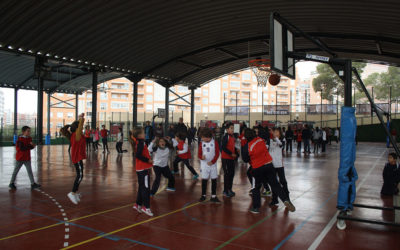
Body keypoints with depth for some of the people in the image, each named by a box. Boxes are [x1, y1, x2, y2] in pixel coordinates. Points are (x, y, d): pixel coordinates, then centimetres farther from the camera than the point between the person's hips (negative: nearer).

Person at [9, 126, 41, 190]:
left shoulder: (29, 138, 5)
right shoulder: (20, 139, -15)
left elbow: (30, 147, 6)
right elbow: (21, 148, -24)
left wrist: (32, 145, -16)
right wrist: (30, 145, -26)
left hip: (27, 158, 5)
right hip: (20, 158, -5)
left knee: (30, 171, 0)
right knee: (16, 171, 9)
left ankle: (33, 184, -2)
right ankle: (12, 183, 24)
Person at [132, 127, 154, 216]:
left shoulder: (140, 142, 13)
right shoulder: (141, 143, -16)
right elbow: (138, 155, -25)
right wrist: (148, 160, -18)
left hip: (141, 169, 10)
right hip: (143, 169, -10)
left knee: (142, 187, 18)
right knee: (146, 188, -3)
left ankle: (138, 205, 26)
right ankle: (146, 207, 4)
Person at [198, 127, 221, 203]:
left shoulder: (215, 142, -5)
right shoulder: (202, 143, 0)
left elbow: (217, 153, -4)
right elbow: (199, 153, 0)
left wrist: (212, 161, -13)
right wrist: (201, 157, -23)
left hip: (213, 164, 0)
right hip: (204, 164, 1)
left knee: (214, 180, 4)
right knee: (204, 179, 2)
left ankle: (213, 196, 13)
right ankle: (203, 195, 16)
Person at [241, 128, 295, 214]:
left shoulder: (247, 147, -16)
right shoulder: (260, 140, -4)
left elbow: (245, 160, -4)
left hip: (257, 169, -3)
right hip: (268, 165, 3)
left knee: (256, 187, 13)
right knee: (275, 184, 7)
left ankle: (256, 207, 15)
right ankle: (285, 199, -11)